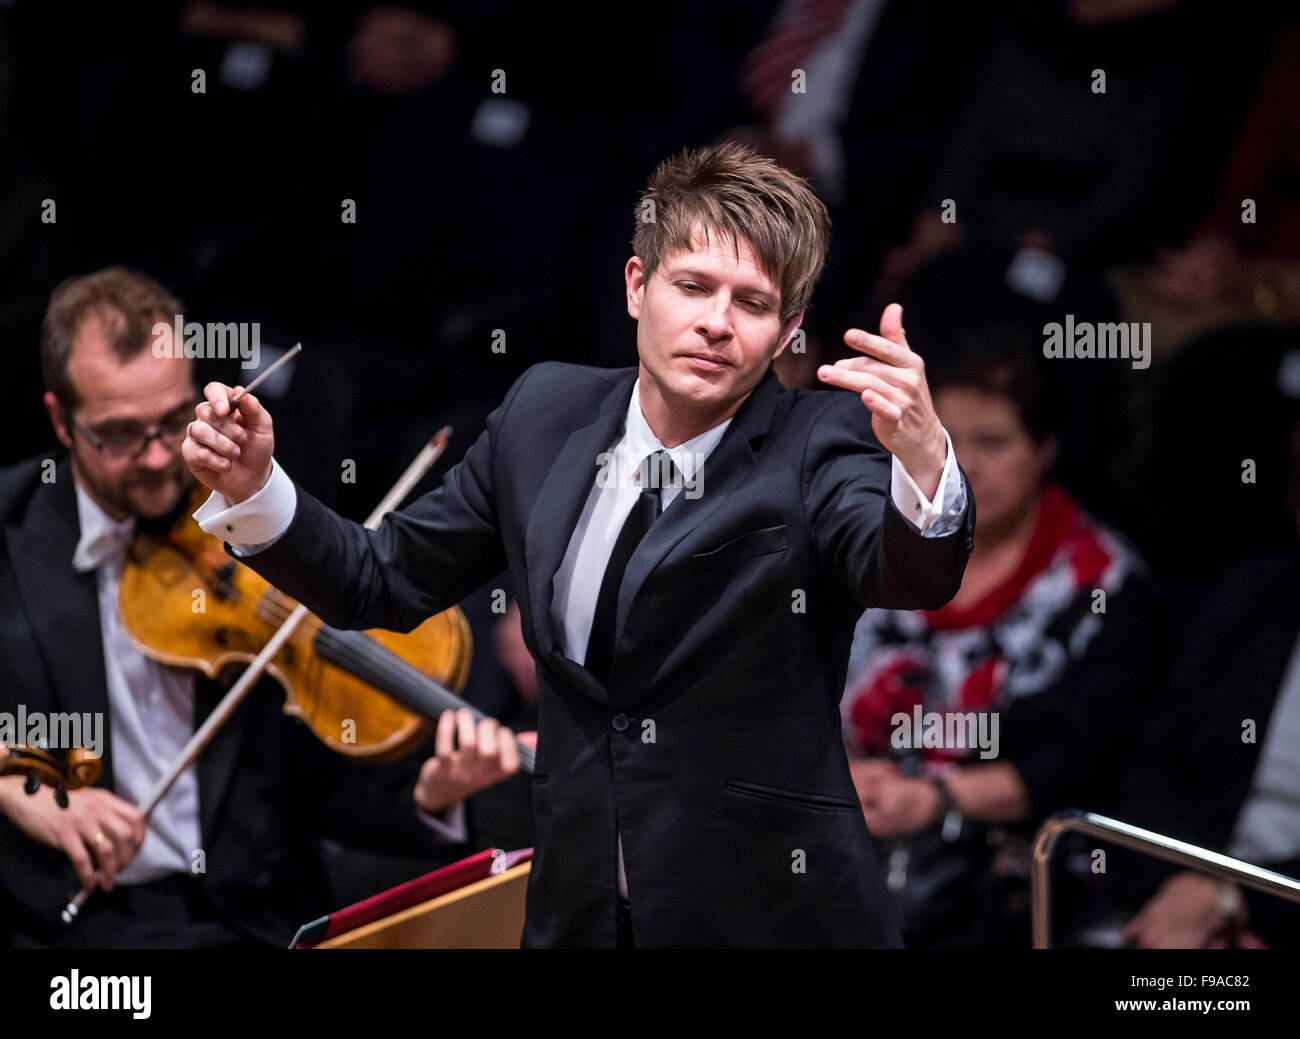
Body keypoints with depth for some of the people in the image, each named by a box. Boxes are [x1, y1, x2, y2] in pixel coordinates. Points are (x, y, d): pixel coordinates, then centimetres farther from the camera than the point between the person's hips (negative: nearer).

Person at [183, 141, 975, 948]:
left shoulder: (820, 445, -11)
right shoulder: (547, 413, 3)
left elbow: (911, 575, -31)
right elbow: (380, 580, 12)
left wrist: (924, 457, -53)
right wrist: (251, 487, -6)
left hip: (770, 917, -4)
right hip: (578, 917, 4)